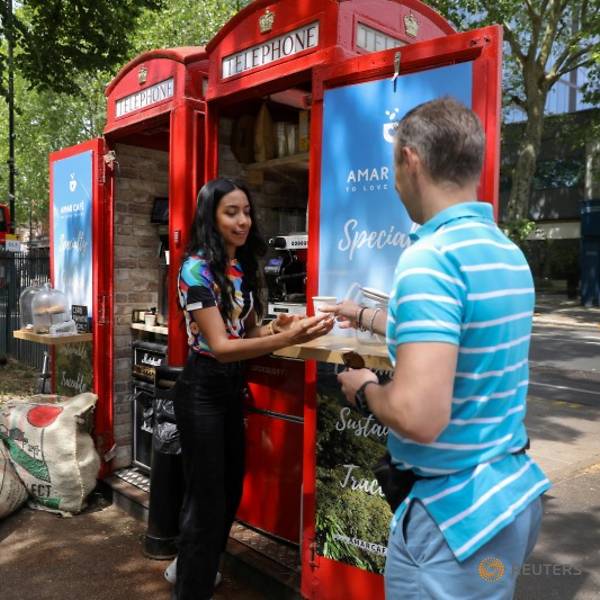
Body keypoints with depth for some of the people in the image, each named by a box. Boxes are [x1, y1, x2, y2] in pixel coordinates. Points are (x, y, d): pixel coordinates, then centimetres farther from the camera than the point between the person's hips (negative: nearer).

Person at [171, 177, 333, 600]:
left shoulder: (243, 267, 5)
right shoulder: (197, 268, -18)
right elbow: (220, 346, -26)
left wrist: (279, 327, -13)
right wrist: (286, 339, -38)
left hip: (233, 386, 8)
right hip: (203, 388, -8)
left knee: (231, 487, 21)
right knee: (207, 497, 4)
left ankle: (200, 564, 45)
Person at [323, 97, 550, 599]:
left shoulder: (431, 256, -24)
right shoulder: (508, 252, 5)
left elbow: (419, 417, -34)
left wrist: (365, 390, -12)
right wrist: (365, 317, 36)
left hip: (456, 513, -9)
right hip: (514, 492, 9)